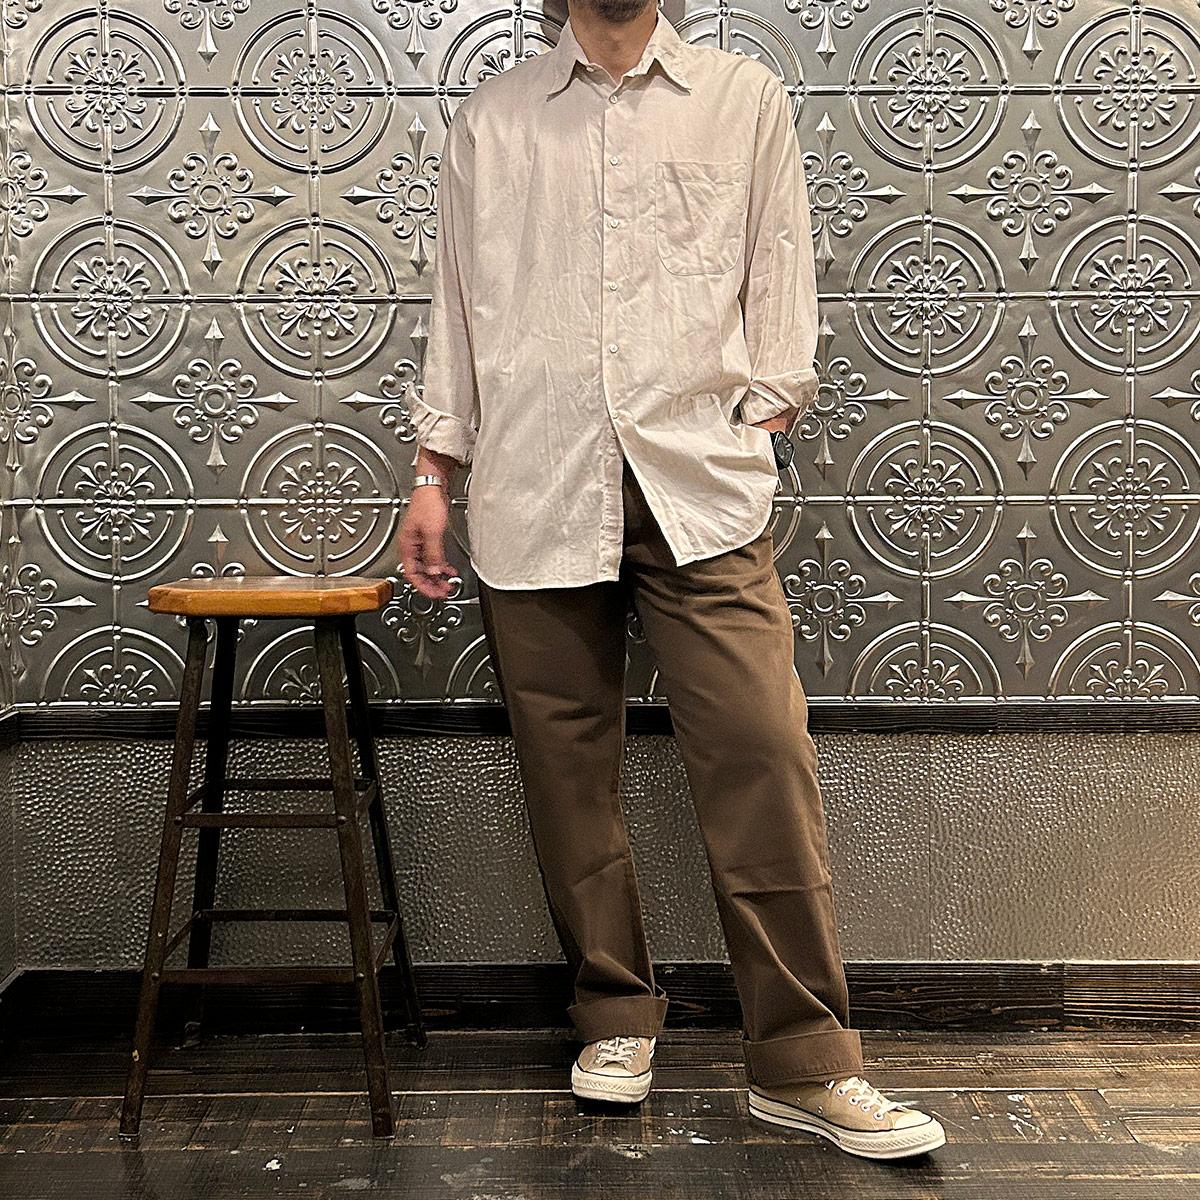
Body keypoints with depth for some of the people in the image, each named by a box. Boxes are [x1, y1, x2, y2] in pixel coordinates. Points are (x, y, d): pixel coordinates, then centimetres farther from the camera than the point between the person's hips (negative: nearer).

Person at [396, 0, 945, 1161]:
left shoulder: (745, 97, 15)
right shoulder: (489, 120, 16)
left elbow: (778, 271, 14)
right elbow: (456, 296, 16)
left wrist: (765, 413, 2)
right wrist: (433, 468, 11)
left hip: (701, 485, -1)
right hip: (535, 489, 2)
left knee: (761, 751, -10)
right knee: (567, 767, 4)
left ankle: (802, 1063, 1)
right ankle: (615, 1019, 21)